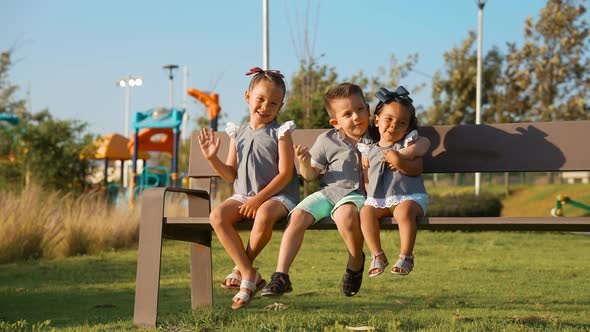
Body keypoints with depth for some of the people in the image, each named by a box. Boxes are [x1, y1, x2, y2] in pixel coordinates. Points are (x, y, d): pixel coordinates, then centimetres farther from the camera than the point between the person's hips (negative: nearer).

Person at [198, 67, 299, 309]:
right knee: (217, 216, -24)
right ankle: (249, 275, -20)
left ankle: (241, 268, -13)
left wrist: (259, 199, -17)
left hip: (277, 195, -5)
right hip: (243, 195, 5)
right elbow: (232, 175, 14)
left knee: (264, 215, -39)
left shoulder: (280, 133, -2)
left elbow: (285, 174, -9)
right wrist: (212, 158, -3)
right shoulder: (238, 134, 12)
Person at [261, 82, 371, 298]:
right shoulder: (327, 141, 6)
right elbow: (311, 175, 9)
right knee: (298, 216, -23)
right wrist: (304, 163, -12)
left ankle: (356, 262, -10)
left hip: (356, 194, -2)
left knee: (345, 214, -38)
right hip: (328, 191, 3)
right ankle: (281, 276, -21)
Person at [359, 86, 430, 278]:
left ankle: (406, 256, -25)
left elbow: (417, 170, -4)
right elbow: (365, 176, 19)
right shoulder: (368, 150, 15)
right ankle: (377, 256, -19)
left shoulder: (409, 142, 8)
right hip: (378, 200, 3)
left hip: (410, 197, -3)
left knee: (404, 211, -35)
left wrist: (401, 163, -20)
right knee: (366, 211, -27)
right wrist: (369, 193, 3)